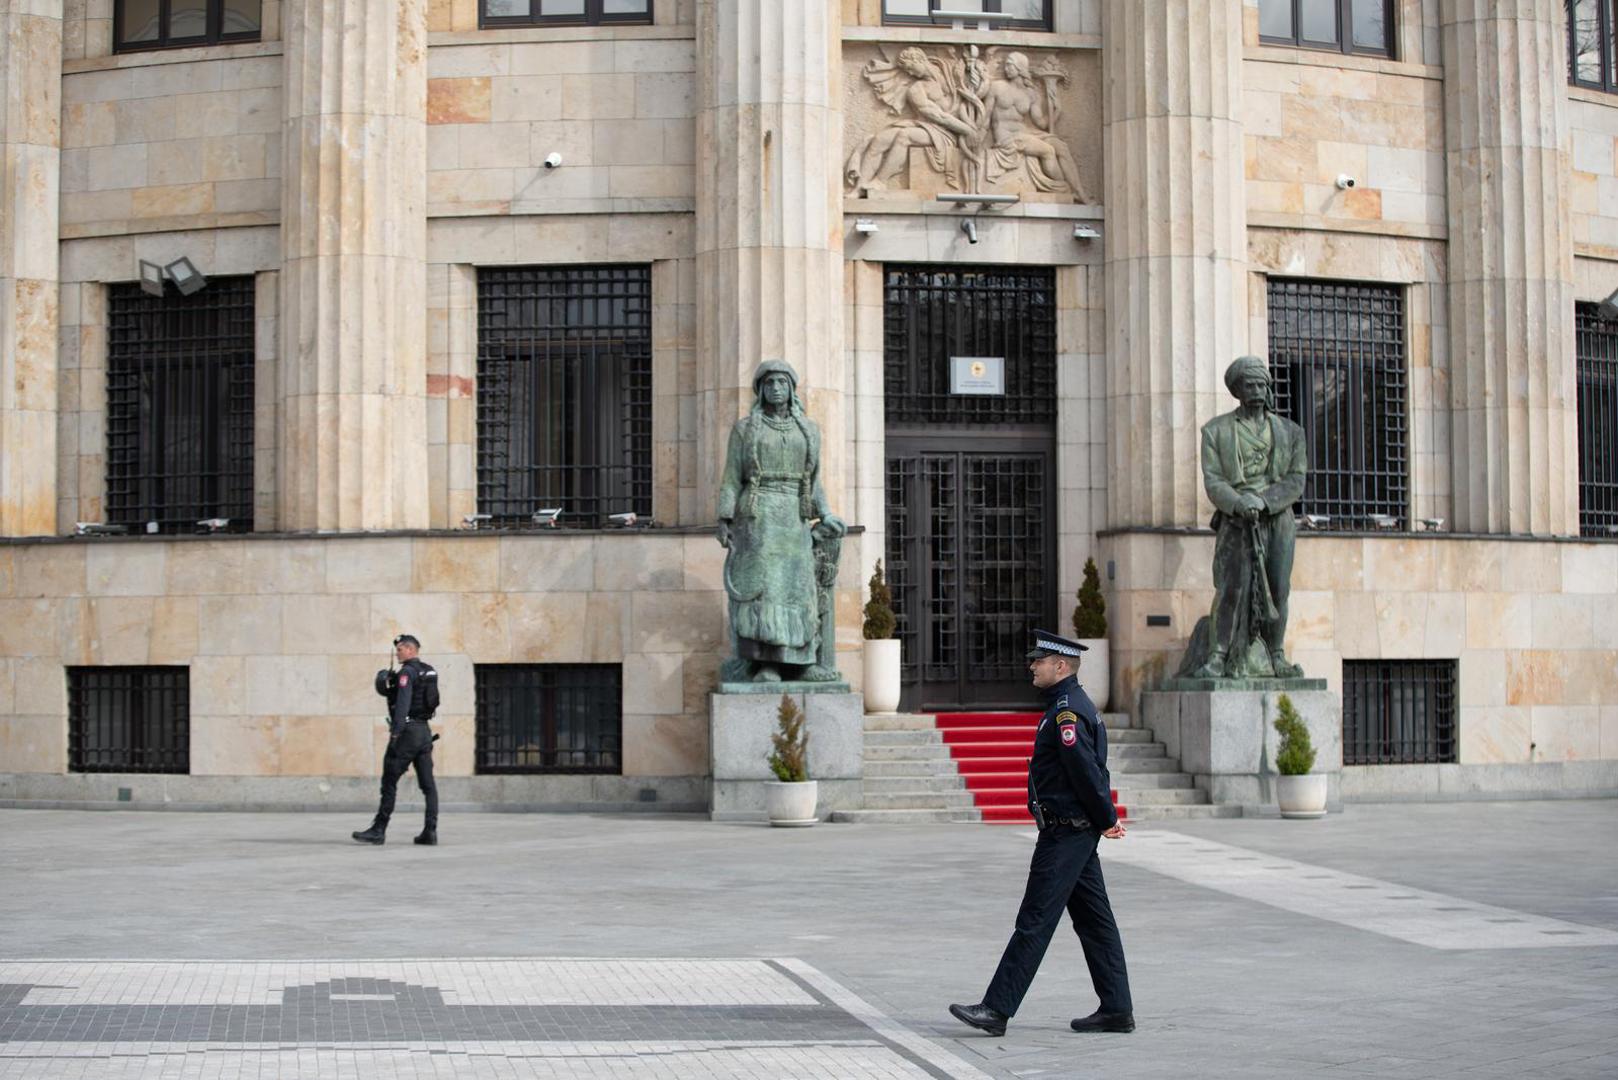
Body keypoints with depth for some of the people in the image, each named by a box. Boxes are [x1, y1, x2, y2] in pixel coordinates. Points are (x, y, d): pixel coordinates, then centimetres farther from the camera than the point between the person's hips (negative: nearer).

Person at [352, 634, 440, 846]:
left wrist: (395, 733, -26)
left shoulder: (407, 672, -11)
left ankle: (379, 830, -3)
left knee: (389, 781, -4)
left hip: (408, 731, -8)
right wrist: (389, 685, 12)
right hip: (425, 731, 8)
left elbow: (403, 703, -21)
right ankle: (430, 831, 0)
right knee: (427, 783, 4)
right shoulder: (429, 671, 16)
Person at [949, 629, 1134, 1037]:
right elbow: (1093, 771, 18)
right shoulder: (1073, 705, 16)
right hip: (1079, 833, 11)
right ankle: (1116, 1010, 15)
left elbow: (1087, 771, -20)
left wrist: (1106, 820, -10)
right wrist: (1106, 819, 13)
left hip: (1064, 834, -11)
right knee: (1094, 921, 11)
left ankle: (997, 1010, -6)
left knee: (1034, 922, -8)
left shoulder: (1067, 712, -17)